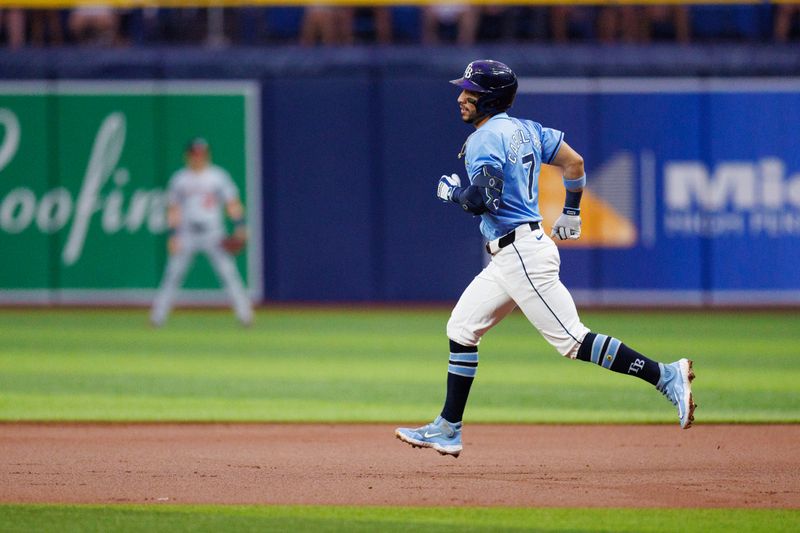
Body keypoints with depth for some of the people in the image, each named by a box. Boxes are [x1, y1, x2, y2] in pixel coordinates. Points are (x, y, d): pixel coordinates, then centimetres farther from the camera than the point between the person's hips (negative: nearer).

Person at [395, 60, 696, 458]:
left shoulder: (484, 140, -13)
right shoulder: (524, 129, 14)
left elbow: (482, 200, -24)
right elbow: (574, 162, 19)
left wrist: (452, 192, -4)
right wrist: (571, 212, 31)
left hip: (522, 256, -11)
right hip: (510, 257, 11)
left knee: (572, 340, -12)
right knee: (462, 329, 13)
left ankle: (665, 375, -15)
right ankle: (448, 430, 16)